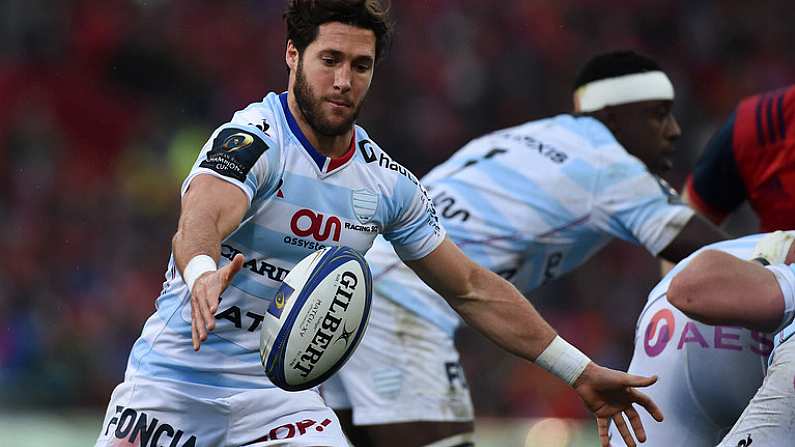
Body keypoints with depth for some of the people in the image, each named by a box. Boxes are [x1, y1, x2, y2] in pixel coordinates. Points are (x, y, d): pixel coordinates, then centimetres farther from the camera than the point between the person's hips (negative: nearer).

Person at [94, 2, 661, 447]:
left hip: (280, 391, 4)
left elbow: (472, 289, 11)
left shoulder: (386, 181, 2)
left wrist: (580, 372, 8)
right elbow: (200, 221, -37)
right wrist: (202, 275, -62)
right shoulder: (252, 140, -17)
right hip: (172, 380, -4)